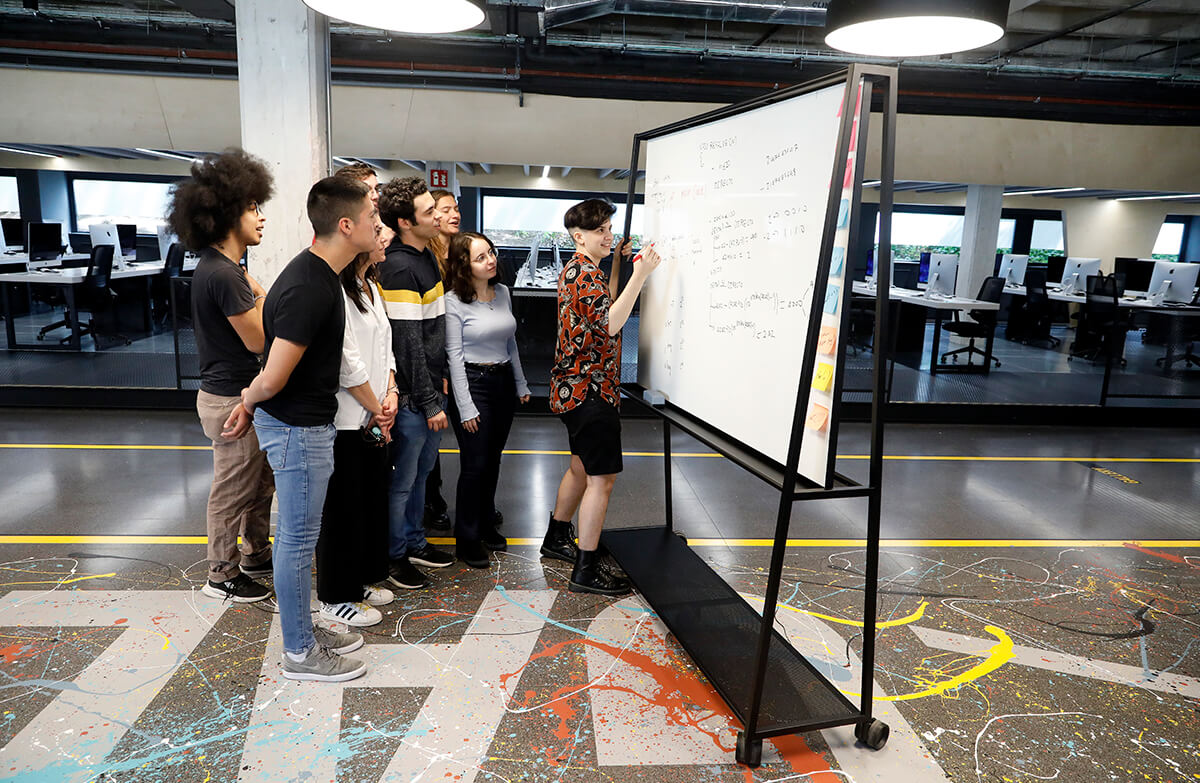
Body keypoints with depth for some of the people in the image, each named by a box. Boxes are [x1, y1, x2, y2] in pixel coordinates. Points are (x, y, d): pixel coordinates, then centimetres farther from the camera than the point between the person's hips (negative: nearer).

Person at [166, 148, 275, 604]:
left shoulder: (222, 268, 12)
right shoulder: (223, 274, -22)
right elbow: (257, 339, -19)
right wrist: (262, 297, -7)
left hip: (243, 393, 10)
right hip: (232, 399, -10)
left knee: (261, 481, 20)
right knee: (232, 490, 4)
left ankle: (256, 555, 36)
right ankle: (222, 575, 19)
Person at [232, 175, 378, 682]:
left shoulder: (318, 274, 7)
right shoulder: (309, 290, -27)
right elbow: (273, 378, -25)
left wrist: (249, 404, 16)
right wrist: (248, 401, -5)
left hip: (306, 423, 10)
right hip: (297, 429, -10)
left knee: (298, 534, 19)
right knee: (298, 538, 4)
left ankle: (304, 629, 35)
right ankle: (300, 653, 21)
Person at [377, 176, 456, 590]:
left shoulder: (426, 254, 10)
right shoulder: (399, 268, -20)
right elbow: (408, 342, -21)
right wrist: (429, 402, -18)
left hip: (431, 388, 9)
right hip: (412, 396, -9)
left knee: (422, 470, 20)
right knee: (403, 479, 5)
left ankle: (414, 542, 36)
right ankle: (394, 556, 22)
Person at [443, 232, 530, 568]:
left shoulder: (503, 292, 7)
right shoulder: (454, 301, -12)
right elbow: (454, 355, -13)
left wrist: (520, 384, 16)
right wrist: (465, 407, -15)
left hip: (503, 382, 6)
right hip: (473, 383, -6)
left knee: (493, 461, 14)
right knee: (475, 465, -2)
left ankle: (486, 525, 31)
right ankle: (467, 540, 12)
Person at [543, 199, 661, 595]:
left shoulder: (579, 269, 16)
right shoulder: (585, 273, -17)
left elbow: (604, 307, 28)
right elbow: (610, 324, -28)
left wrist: (617, 263, 20)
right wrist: (639, 276, -33)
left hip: (576, 387, 11)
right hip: (589, 388, -11)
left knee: (582, 467, 22)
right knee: (602, 477, -8)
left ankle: (557, 538, 37)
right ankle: (586, 570, -2)